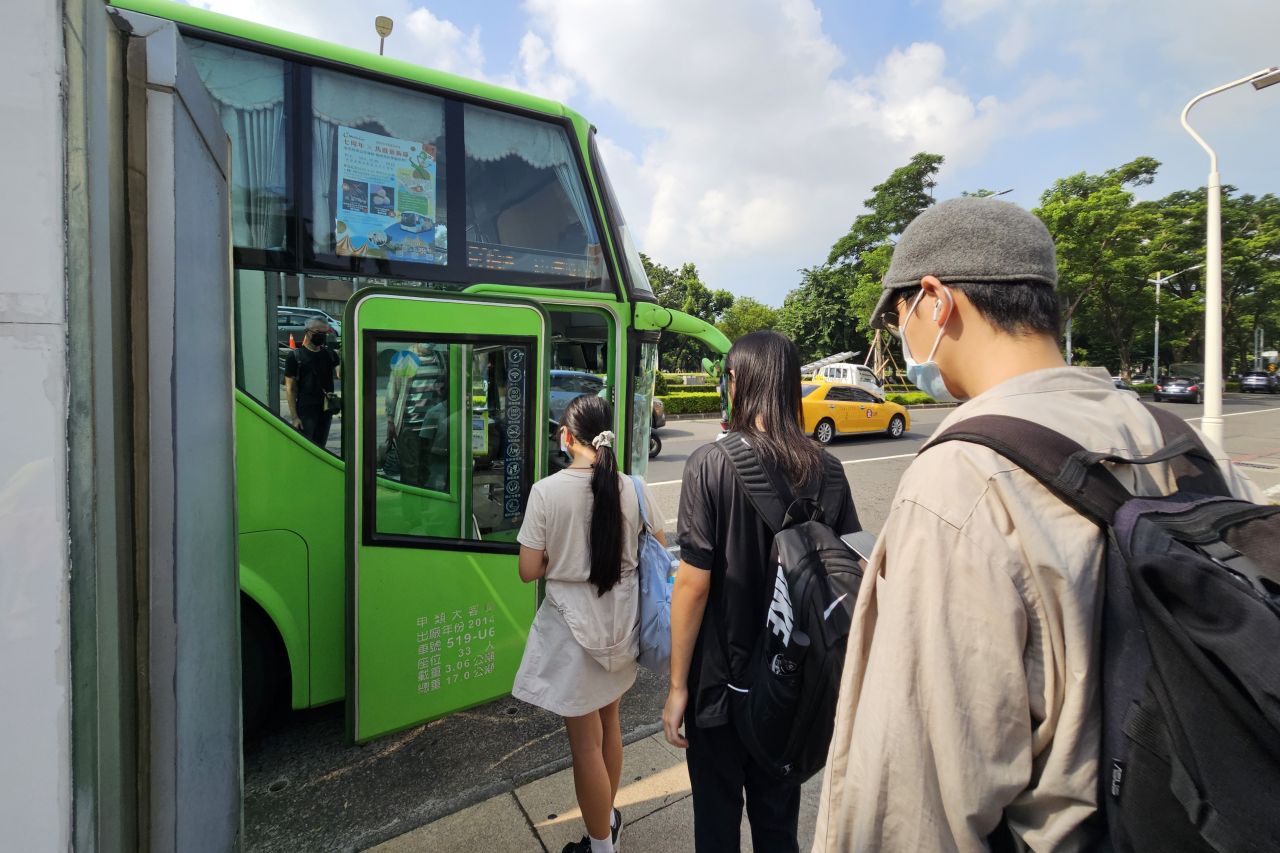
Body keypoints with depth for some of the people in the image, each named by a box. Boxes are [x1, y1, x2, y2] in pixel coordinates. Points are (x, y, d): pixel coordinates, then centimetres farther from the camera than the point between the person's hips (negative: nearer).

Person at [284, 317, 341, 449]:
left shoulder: (330, 354, 9)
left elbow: (340, 374, -6)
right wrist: (294, 417, -11)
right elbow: (290, 388, -5)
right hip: (305, 412, -4)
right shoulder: (295, 356, -4)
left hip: (326, 410, 4)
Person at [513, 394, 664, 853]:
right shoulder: (633, 488, -8)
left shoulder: (547, 491, -17)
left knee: (585, 741, 14)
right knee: (608, 720, 26)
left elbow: (529, 571, -13)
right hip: (620, 619, 5)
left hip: (574, 625, -4)